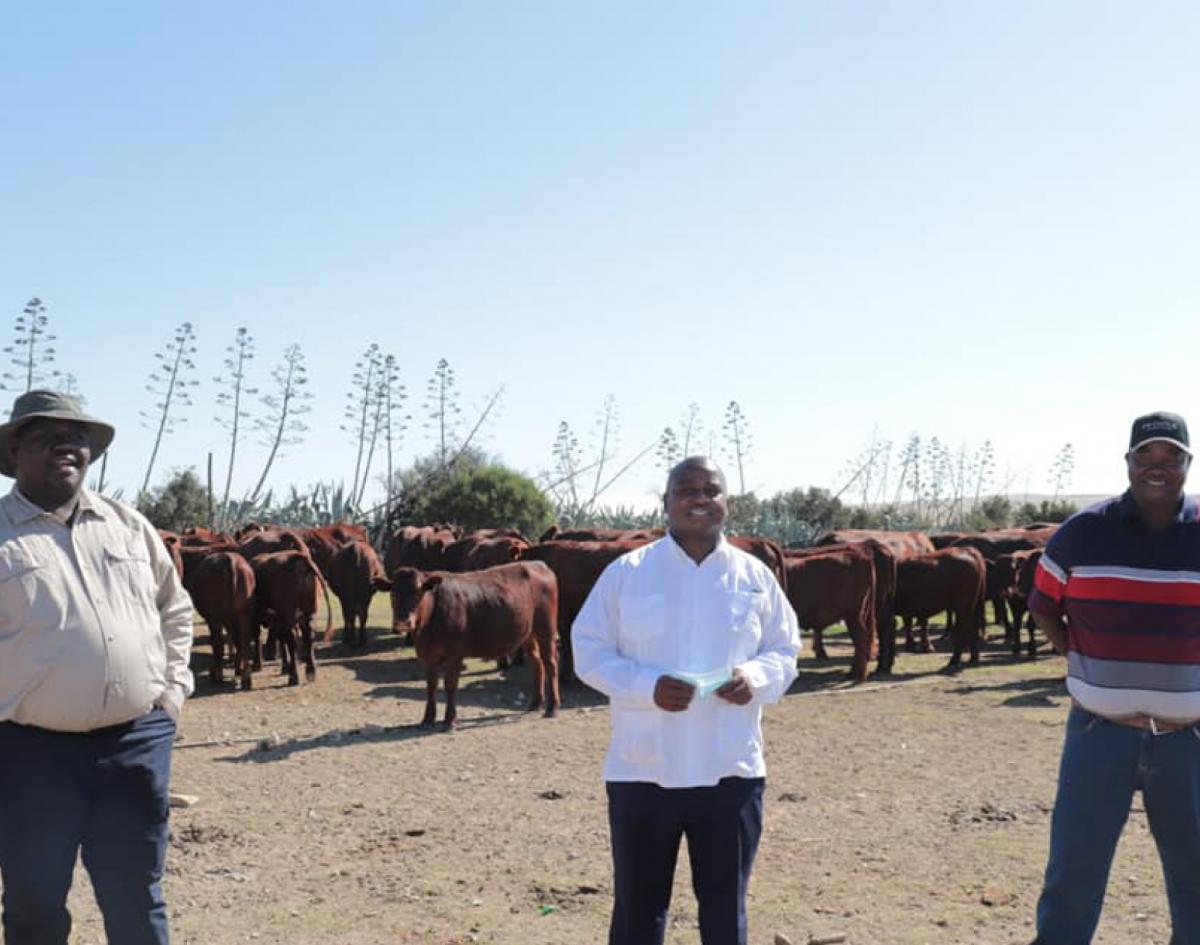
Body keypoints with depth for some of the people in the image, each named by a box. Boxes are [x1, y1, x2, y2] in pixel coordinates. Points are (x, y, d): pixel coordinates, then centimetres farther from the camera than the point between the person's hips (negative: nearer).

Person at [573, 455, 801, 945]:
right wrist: (647, 687, -19)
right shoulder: (625, 572, -3)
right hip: (642, 771, -1)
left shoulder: (755, 577, 4)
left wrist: (756, 677, -12)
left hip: (730, 772, 2)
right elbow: (589, 650, -3)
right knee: (638, 906, 11)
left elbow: (785, 650, 10)